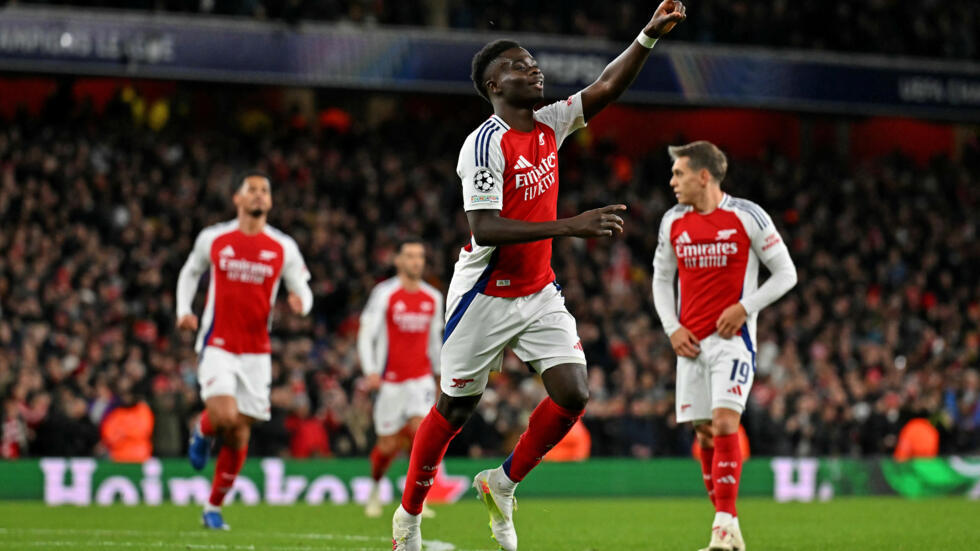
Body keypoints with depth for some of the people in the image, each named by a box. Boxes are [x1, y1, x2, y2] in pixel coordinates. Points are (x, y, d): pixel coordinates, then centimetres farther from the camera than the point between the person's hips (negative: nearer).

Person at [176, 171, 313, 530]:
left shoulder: (284, 248, 3)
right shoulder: (212, 239, 2)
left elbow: (303, 290, 8)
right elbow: (189, 273, 18)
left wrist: (300, 302, -17)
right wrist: (183, 311, 3)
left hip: (257, 352, 2)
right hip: (217, 347, -2)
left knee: (240, 435, 4)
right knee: (224, 416, -25)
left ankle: (214, 507, 20)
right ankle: (203, 432, 13)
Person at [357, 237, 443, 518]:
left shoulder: (433, 298, 8)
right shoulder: (384, 294, -5)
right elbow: (365, 334, -6)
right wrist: (370, 371, -18)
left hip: (421, 377, 2)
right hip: (390, 379, -2)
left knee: (420, 430, -18)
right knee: (388, 445, 3)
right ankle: (375, 490, 30)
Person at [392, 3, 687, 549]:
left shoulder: (549, 125, 3)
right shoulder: (486, 144, -20)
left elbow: (606, 88, 6)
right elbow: (484, 228, -28)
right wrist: (570, 226, -34)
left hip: (540, 293, 6)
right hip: (485, 297, -6)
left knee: (573, 393, -8)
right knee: (455, 409, 5)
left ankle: (503, 484, 13)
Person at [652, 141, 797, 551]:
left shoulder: (747, 217, -6)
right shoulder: (673, 222, 8)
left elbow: (785, 274, -1)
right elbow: (661, 278, 19)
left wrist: (744, 308, -12)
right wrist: (672, 328, 4)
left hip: (732, 338, -5)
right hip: (691, 343, 5)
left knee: (725, 422, -19)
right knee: (705, 435, 4)